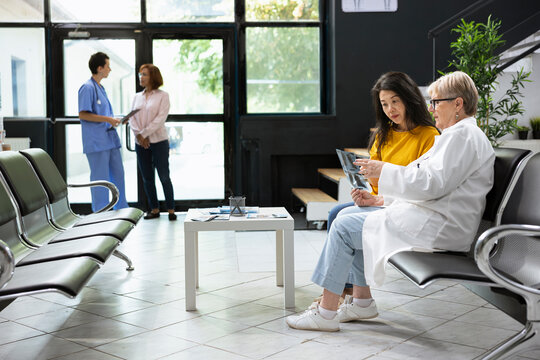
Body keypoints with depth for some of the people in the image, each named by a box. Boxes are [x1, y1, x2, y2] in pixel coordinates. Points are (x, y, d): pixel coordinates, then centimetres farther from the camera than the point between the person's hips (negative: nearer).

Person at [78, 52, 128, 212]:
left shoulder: (100, 87, 18)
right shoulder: (87, 87, -11)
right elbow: (83, 114, -17)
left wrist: (114, 120, 11)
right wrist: (107, 119, -18)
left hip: (110, 138, 10)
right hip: (96, 142, -10)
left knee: (118, 174, 14)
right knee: (100, 178, -4)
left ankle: (122, 209, 24)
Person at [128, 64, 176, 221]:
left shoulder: (163, 96, -2)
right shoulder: (137, 97, 13)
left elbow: (160, 118, -11)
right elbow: (132, 118, 6)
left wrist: (144, 133, -14)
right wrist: (138, 134, -10)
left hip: (158, 141, -5)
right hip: (140, 143, 5)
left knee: (164, 177, -4)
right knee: (147, 178, 8)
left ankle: (171, 209, 4)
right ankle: (154, 209, 17)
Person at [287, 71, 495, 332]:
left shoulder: (463, 134, -11)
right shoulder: (457, 134, 23)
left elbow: (432, 183, -23)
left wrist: (383, 170, -15)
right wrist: (380, 199, 13)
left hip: (437, 228, -11)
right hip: (430, 217, 11)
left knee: (344, 227, -10)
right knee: (349, 220, 15)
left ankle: (326, 312, -5)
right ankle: (361, 301, 17)